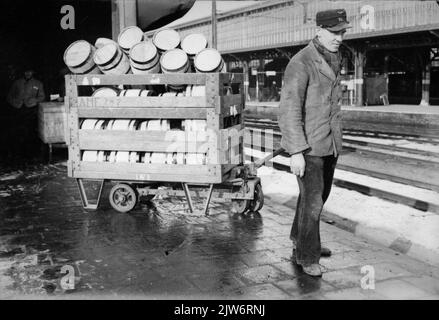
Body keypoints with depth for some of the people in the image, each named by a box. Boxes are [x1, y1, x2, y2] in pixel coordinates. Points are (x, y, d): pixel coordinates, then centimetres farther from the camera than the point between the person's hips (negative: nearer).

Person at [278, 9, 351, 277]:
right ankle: (307, 257, 11)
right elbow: (289, 110, -20)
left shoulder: (335, 58, 9)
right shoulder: (301, 63, -18)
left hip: (330, 143, 9)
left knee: (320, 194, 18)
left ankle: (300, 241, 37)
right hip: (308, 146, -8)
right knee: (312, 200, -5)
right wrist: (296, 152, -23)